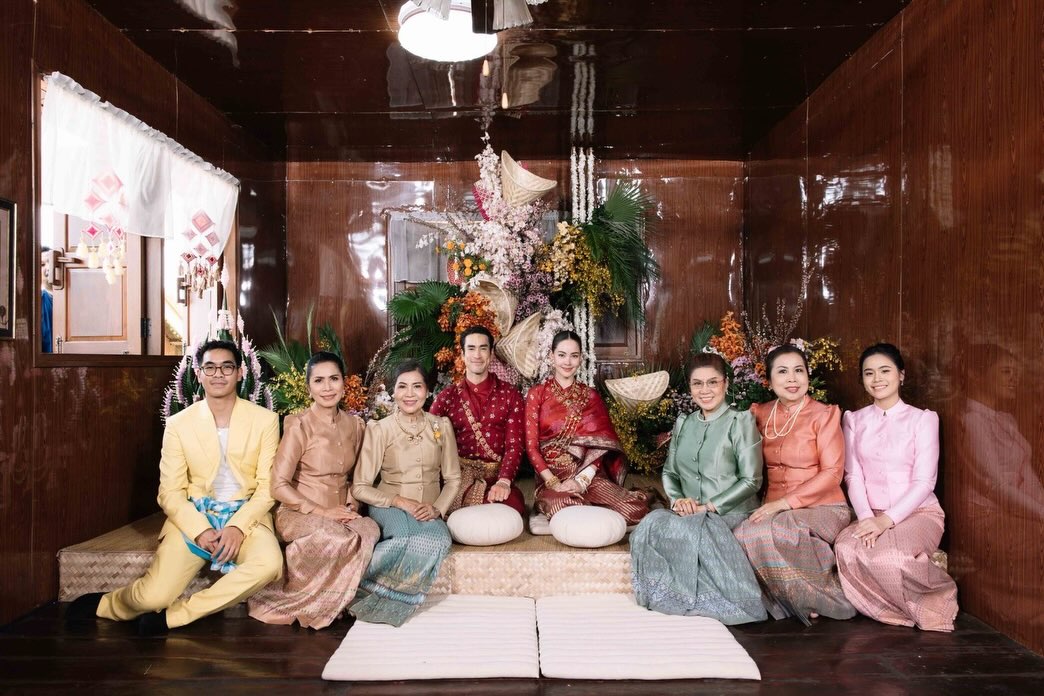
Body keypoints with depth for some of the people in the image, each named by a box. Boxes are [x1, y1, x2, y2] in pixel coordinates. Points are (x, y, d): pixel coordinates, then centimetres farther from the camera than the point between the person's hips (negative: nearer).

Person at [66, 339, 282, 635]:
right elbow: (170, 491, 0)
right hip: (193, 516, 1)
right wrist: (199, 530, -16)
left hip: (246, 515, 0)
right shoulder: (178, 424, 1)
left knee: (269, 564, -32)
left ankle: (173, 616, -14)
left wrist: (238, 526, -19)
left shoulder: (265, 420, -2)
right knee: (153, 596, -19)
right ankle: (106, 604, 19)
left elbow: (268, 486, -3)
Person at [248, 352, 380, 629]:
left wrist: (352, 505, 1)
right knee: (341, 538, -37)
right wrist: (322, 512, -17)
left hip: (340, 514, 5)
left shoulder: (355, 425, 8)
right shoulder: (299, 425, -8)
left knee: (370, 530, -31)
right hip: (299, 513, -5)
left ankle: (327, 601, -10)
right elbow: (279, 486, -11)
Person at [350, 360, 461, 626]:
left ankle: (374, 599, -17)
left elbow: (452, 479, 7)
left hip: (428, 513, 3)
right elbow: (360, 487, -5)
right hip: (389, 506, -2)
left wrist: (437, 508, -12)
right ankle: (362, 596, -16)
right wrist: (399, 501, -18)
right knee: (406, 534, -37)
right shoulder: (379, 429, -4)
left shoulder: (441, 426, 3)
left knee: (439, 540, -33)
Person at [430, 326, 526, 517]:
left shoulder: (510, 395, 7)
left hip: (497, 477, 1)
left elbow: (514, 445, -2)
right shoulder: (447, 397, 8)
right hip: (459, 476, 0)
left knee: (514, 507, -29)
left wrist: (504, 481, -19)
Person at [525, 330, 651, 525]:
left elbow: (601, 443, 1)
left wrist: (582, 480, -14)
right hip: (551, 476, -1)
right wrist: (553, 482, -14)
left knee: (634, 511, -26)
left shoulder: (591, 396, 10)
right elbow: (531, 445, -1)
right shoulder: (537, 393, 5)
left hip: (589, 475, 1)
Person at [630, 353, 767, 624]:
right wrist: (677, 499, -5)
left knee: (685, 529, -35)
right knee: (652, 523, -29)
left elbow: (751, 480, -6)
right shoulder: (683, 423, 17)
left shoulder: (741, 421, 0)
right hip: (688, 512, 4)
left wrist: (710, 506, -14)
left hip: (730, 513, -4)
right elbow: (669, 472, 17)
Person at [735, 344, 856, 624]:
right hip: (775, 509, 4)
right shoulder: (761, 414, 9)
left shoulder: (824, 414, -5)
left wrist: (784, 502, -18)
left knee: (762, 533, -31)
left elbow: (832, 473, -11)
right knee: (743, 535, -27)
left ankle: (817, 597, -7)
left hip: (821, 508, -4)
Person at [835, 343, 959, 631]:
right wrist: (866, 517, -15)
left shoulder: (922, 419, -1)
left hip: (917, 513, -3)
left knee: (887, 556, -34)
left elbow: (924, 481, -8)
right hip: (871, 516, 3)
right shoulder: (854, 420, 9)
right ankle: (912, 607, -7)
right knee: (845, 548, -30)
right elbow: (854, 476, 3)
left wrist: (886, 520, -20)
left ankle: (938, 597, 1)